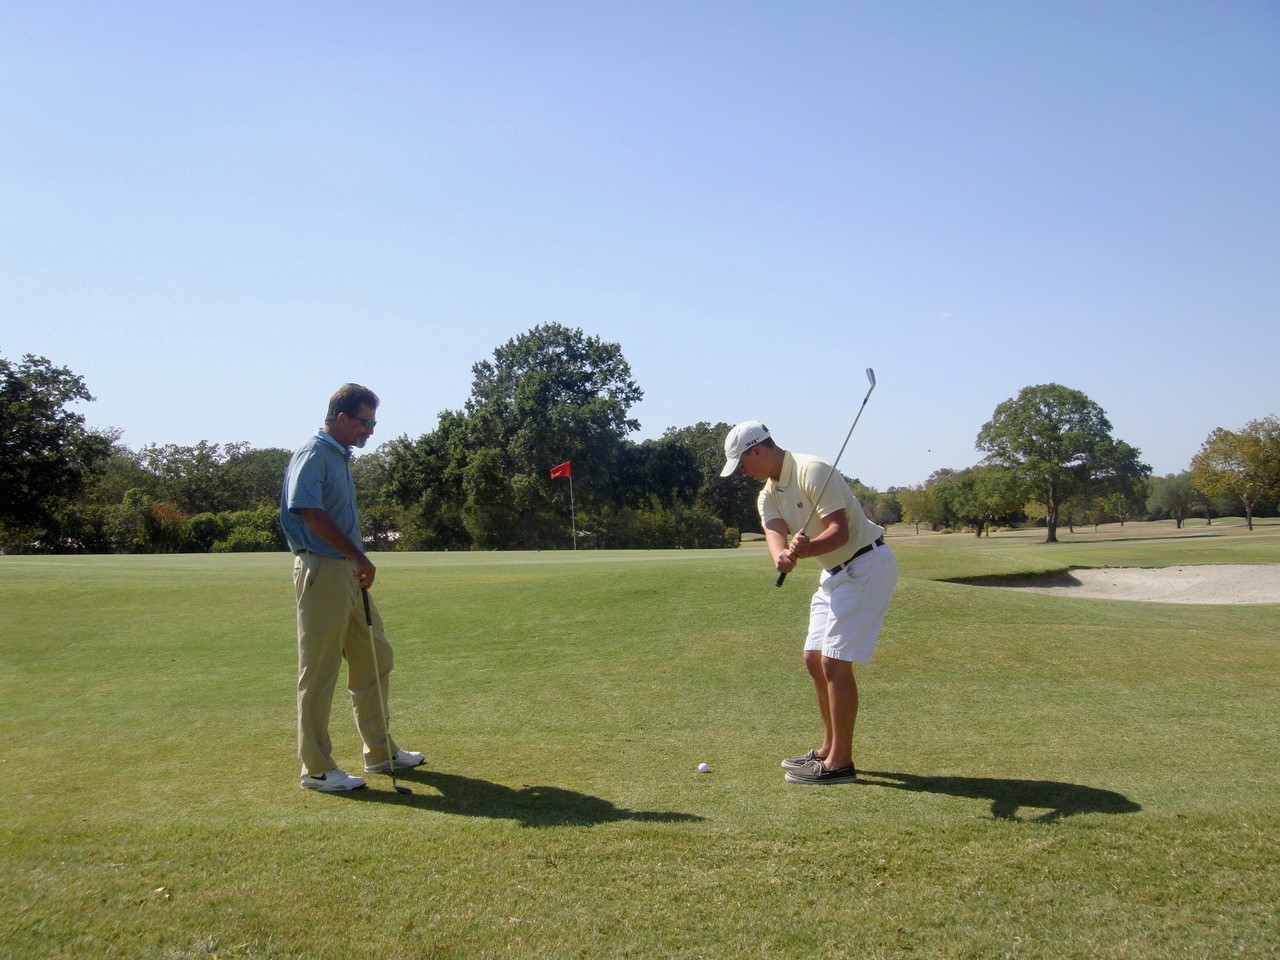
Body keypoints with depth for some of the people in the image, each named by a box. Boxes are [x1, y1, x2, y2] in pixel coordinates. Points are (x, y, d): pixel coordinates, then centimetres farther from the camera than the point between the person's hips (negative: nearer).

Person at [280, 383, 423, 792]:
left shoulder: (340, 456, 17)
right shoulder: (312, 454, -12)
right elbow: (310, 512, -23)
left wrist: (359, 562, 14)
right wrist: (358, 556, -20)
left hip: (349, 572, 10)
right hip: (321, 570, -10)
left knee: (375, 660, 15)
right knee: (319, 672, -1)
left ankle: (380, 752, 26)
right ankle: (317, 769, 8)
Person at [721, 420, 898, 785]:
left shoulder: (812, 471, -18)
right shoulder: (768, 495, 7)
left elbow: (839, 529, -24)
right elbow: (775, 535, -12)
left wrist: (806, 548, -43)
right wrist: (782, 556, -35)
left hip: (866, 565, -9)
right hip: (835, 572, 10)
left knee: (835, 662, -11)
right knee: (814, 659, 11)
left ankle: (840, 763, -2)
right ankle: (829, 748, 24)